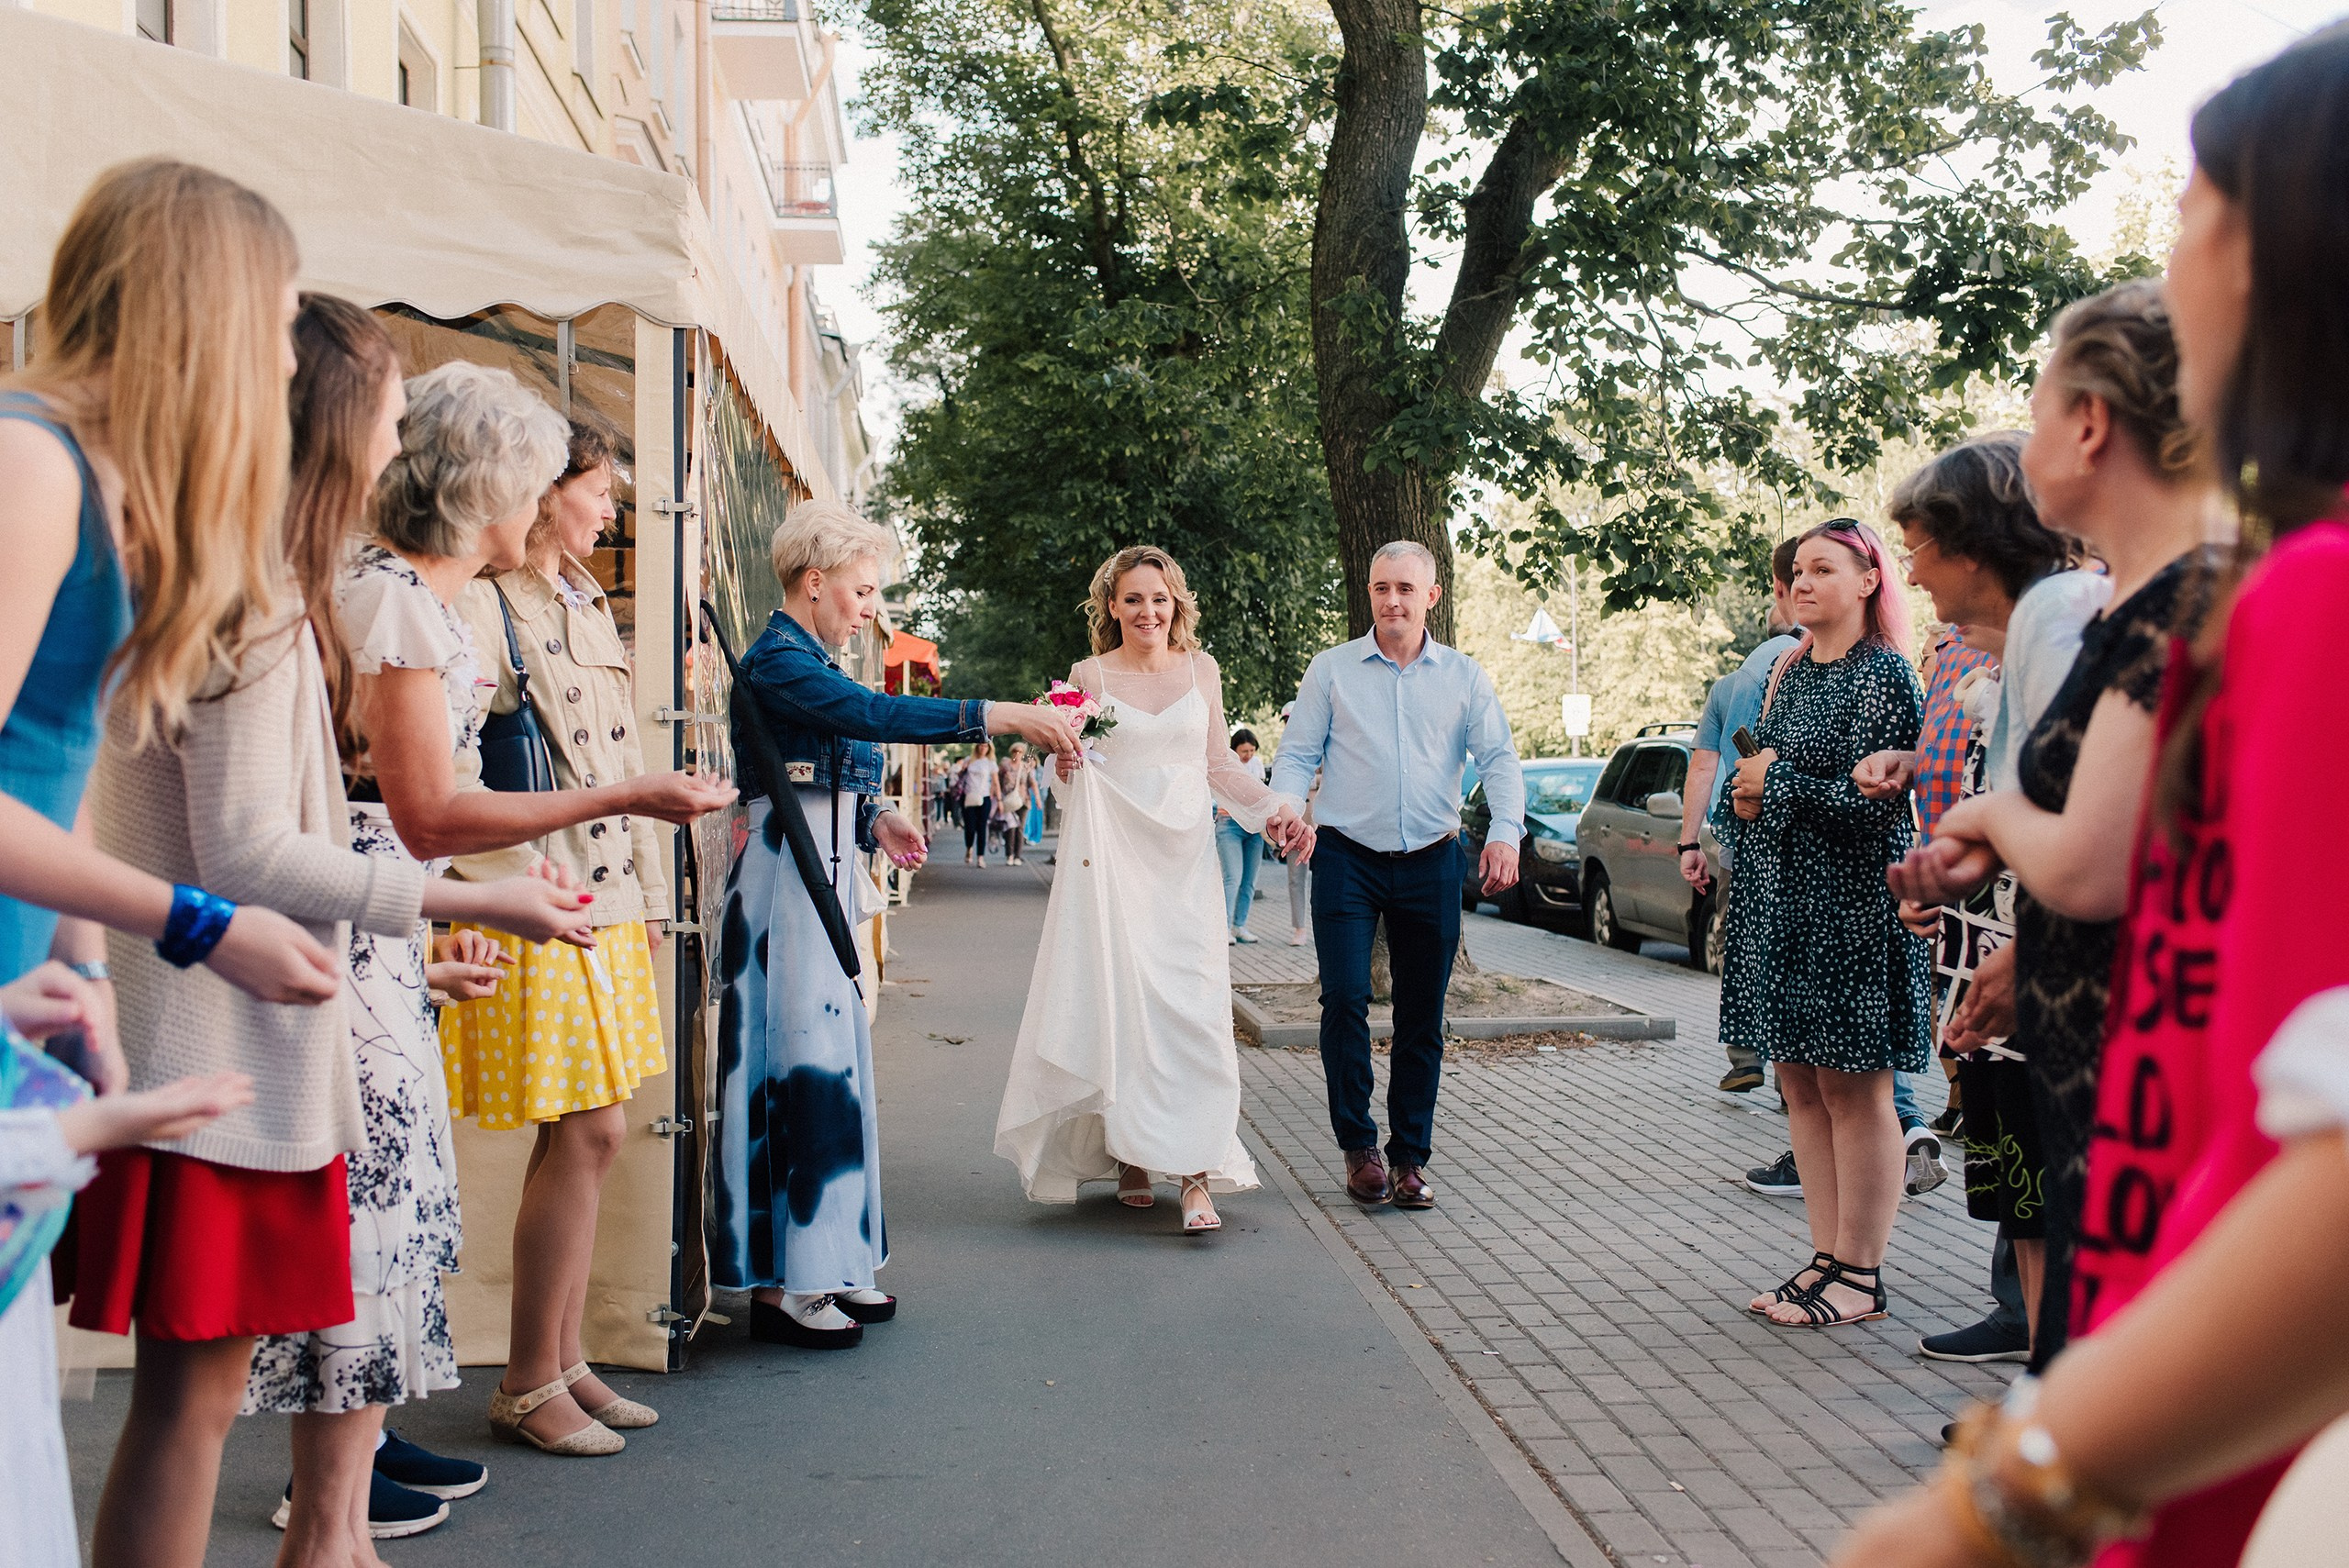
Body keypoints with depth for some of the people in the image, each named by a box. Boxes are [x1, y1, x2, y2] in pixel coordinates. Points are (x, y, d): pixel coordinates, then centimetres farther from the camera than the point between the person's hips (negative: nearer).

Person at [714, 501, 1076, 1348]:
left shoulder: (810, 664, 17)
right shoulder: (776, 661, -13)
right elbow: (877, 713, -28)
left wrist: (875, 820, 4)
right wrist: (1003, 717, -30)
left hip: (826, 882, 10)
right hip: (784, 885, -10)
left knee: (831, 1064, 12)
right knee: (799, 1064, -7)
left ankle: (823, 1265, 20)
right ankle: (778, 1284, 0)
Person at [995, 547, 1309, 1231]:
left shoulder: (1201, 670, 10)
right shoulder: (1090, 675, 4)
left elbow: (1219, 765, 15)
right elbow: (1073, 778, 7)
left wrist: (1277, 808, 2)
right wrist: (1065, 760, -15)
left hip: (1186, 859, 1)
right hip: (1116, 859, -1)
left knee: (1193, 1008, -8)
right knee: (1120, 1003, -3)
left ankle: (1194, 1175, -9)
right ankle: (1130, 1156, 11)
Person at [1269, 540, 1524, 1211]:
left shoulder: (1464, 676, 9)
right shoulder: (1331, 669, 6)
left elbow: (1499, 758, 2)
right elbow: (1296, 753, 3)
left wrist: (1505, 831, -15)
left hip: (1431, 862, 2)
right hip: (1348, 858, -1)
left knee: (1423, 1017, 5)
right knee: (1344, 998, -12)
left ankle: (1411, 1157, 16)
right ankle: (1358, 1146, 4)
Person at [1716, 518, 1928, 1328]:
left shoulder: (1884, 676, -9)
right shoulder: (1791, 673, 14)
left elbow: (1874, 800, -17)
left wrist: (1775, 784, -10)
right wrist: (1745, 799, 0)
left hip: (1849, 904, -8)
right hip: (1779, 900, 8)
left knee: (1853, 1087, -1)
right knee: (1800, 1083, 11)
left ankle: (1860, 1274, 8)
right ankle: (1827, 1256, 20)